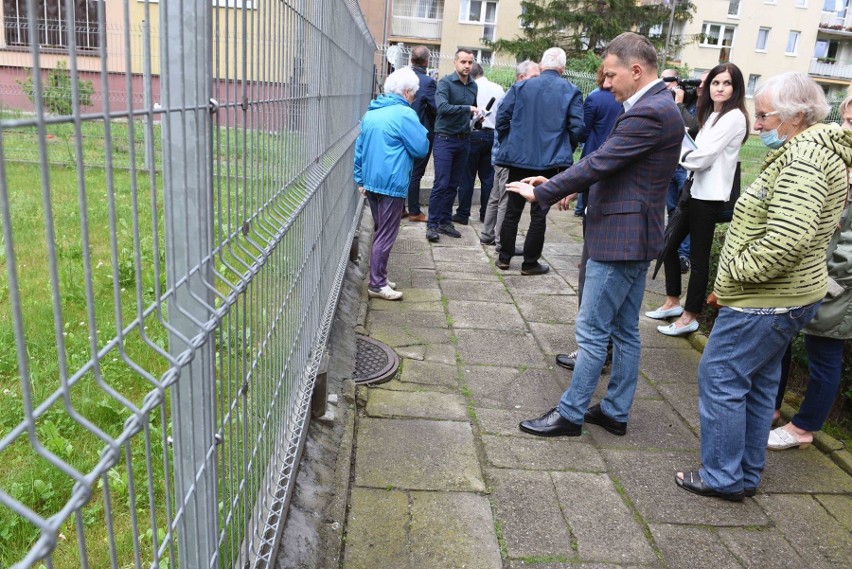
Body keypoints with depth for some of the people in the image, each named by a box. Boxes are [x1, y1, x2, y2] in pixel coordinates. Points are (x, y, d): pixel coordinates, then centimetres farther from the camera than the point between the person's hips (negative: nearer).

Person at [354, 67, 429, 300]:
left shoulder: (370, 113, 12)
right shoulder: (405, 114, -12)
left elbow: (359, 148, 16)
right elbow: (421, 149, -10)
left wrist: (360, 179, 21)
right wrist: (421, 131, 8)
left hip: (371, 182, 8)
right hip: (392, 184, -8)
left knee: (380, 232, 18)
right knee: (386, 236, -2)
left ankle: (379, 277, 26)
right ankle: (377, 285, 4)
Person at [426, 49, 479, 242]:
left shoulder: (473, 86, 11)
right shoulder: (445, 82, -9)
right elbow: (442, 107, -24)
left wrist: (476, 117, 6)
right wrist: (467, 108, -25)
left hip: (464, 139, 6)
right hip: (445, 139, -6)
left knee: (453, 185, 10)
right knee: (441, 184, -8)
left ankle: (445, 221, 19)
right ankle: (432, 224, 0)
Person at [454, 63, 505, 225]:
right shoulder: (498, 88, 5)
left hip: (475, 133, -4)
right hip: (493, 134, 4)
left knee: (467, 176, 2)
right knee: (488, 176, 10)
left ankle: (463, 214, 4)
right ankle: (486, 214, 14)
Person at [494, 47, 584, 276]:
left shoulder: (520, 87, 2)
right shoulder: (571, 91, -1)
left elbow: (502, 118, -1)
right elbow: (577, 127, -6)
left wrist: (508, 143, 14)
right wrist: (565, 150, 10)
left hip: (518, 157, 2)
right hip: (550, 160, -1)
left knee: (512, 209, 12)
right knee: (539, 212, 6)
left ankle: (504, 257, 20)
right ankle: (530, 263, 12)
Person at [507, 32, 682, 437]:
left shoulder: (649, 113, -19)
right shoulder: (656, 106, 13)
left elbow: (599, 162, -21)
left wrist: (541, 193, -13)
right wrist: (574, 187, 7)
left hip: (620, 237, -10)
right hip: (634, 234, 10)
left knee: (591, 331, -1)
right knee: (624, 330, 16)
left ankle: (570, 414, 12)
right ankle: (615, 412, 28)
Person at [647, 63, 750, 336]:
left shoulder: (734, 117, -12)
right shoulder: (712, 115, 17)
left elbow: (703, 157, -17)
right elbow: (699, 152, 12)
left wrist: (680, 155, 1)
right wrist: (687, 154, -8)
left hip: (710, 196, -9)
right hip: (694, 189, 9)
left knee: (698, 256, -2)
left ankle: (689, 317, 9)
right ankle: (673, 302, 28)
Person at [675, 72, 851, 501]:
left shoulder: (803, 160, -20)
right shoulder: (811, 151, 13)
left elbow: (786, 241, -31)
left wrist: (734, 271, -17)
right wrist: (733, 280, 15)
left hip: (766, 301, -11)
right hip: (787, 295, 11)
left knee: (720, 378, 0)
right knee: (757, 383, 17)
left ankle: (723, 477, 12)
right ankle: (747, 474, 30)